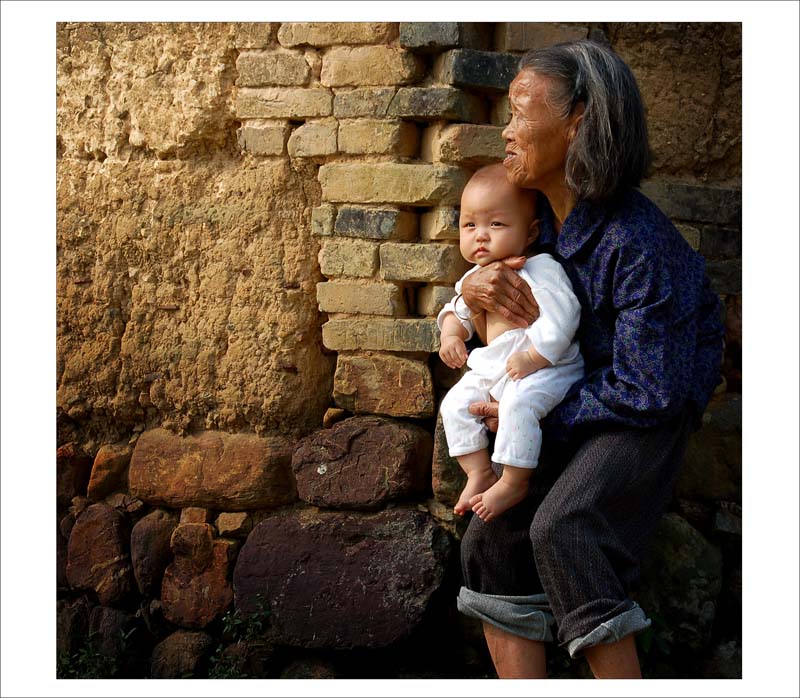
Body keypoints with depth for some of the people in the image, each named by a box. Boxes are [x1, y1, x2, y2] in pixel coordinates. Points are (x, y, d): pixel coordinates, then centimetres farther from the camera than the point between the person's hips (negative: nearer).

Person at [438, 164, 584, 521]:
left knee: (519, 401, -34)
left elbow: (560, 316, -25)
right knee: (455, 404, 1)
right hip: (491, 369, 9)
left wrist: (532, 359, -29)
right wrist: (451, 334, 3)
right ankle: (479, 473, 7)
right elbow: (458, 309, 26)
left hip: (546, 368, -9)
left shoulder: (539, 268, -16)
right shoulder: (476, 277, 12)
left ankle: (514, 482, -21)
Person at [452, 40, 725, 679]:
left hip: (652, 403, -8)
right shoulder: (535, 212, -4)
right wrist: (477, 286, -13)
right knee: (492, 540, 0)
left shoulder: (639, 242, -27)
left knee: (563, 529, -31)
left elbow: (651, 388, -26)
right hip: (573, 397, 8)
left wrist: (541, 417, -19)